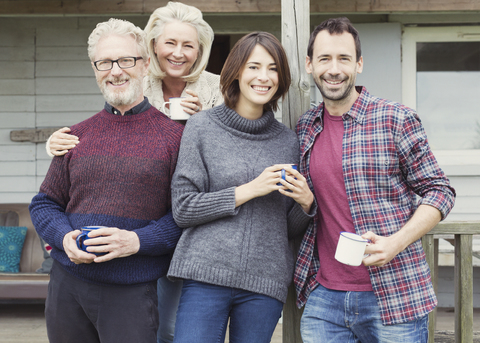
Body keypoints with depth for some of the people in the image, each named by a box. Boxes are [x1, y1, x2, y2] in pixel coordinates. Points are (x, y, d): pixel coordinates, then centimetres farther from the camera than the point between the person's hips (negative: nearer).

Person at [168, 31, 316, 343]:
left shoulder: (288, 140, 11)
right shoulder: (203, 127, 1)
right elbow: (183, 209, -4)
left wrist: (306, 203, -6)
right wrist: (249, 190, -10)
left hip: (265, 282, 3)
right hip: (207, 275, -3)